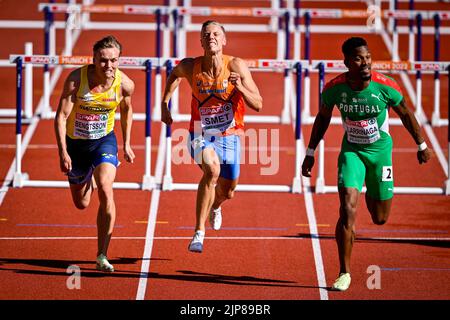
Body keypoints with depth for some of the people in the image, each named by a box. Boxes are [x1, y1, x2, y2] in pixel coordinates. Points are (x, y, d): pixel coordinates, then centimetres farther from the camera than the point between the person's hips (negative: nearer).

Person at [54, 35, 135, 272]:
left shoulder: (124, 84, -15)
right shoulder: (76, 79, -24)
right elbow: (61, 116, -20)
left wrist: (127, 144, 11)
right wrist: (63, 152, -27)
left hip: (104, 140, 0)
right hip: (76, 143, 0)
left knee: (105, 191, -24)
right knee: (81, 204, 13)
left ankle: (102, 256, -17)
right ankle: (89, 179, 54)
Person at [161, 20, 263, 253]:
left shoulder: (236, 66, -16)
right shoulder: (190, 67, -12)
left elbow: (258, 105, -16)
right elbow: (175, 73, 15)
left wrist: (240, 87, -33)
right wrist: (164, 104, 11)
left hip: (229, 136, 2)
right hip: (201, 135, -2)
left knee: (227, 192, 16)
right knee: (212, 170, -32)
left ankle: (214, 207, 57)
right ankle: (199, 232, -26)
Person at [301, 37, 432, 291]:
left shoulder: (385, 86, -20)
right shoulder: (334, 88, -17)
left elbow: (406, 114, -2)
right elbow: (322, 118, 3)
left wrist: (422, 146, 8)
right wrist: (310, 153, 5)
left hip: (380, 150, 0)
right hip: (351, 150, 0)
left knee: (380, 219, 10)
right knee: (347, 210, -19)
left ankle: (372, 194, 50)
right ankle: (345, 273, -10)